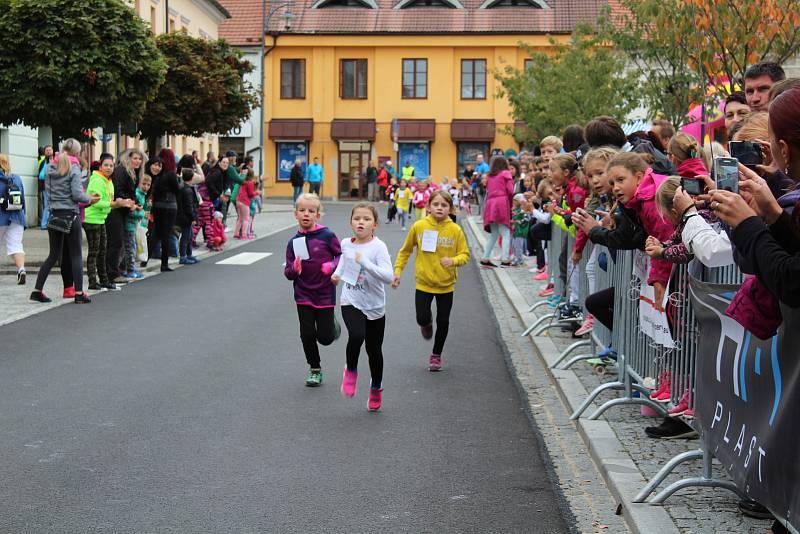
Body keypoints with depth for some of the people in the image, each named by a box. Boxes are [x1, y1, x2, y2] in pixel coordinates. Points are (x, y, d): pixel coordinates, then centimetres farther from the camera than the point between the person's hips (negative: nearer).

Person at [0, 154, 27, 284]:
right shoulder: (17, 179, 7)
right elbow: (23, 200, 11)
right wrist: (22, 217, 18)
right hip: (16, 219, 4)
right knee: (16, 245, 1)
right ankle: (21, 269, -19)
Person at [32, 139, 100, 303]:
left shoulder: (50, 168, 7)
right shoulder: (74, 168, -9)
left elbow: (47, 190, 9)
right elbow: (77, 194, -15)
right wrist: (90, 199, 2)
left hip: (54, 214, 6)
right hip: (70, 215, -6)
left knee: (54, 255, 13)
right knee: (76, 255, 2)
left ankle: (37, 290, 8)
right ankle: (79, 293, 1)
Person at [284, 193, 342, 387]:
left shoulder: (327, 236, -11)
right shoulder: (293, 242, -1)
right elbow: (288, 274, 3)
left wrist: (332, 266, -19)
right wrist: (293, 269, -20)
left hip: (325, 294, -2)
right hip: (303, 296, 2)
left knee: (325, 337, 1)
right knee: (307, 335, 4)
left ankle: (333, 325, 36)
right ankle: (314, 369, 24)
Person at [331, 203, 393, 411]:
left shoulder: (378, 247, -16)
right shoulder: (346, 244, -1)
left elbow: (388, 277, -26)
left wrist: (365, 262, -31)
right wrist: (337, 274, 4)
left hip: (374, 307, -1)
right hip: (351, 302, 1)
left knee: (374, 350, 11)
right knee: (356, 336, -28)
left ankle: (376, 388, 37)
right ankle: (350, 370, 2)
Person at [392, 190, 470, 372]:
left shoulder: (455, 230, -10)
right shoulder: (419, 226, -8)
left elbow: (465, 254, -5)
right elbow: (405, 251, 4)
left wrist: (453, 260, -25)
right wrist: (397, 271, 0)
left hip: (446, 284, 0)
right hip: (423, 282, 0)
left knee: (443, 322, 8)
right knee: (422, 319, -4)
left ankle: (436, 355, 29)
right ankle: (427, 324, 35)